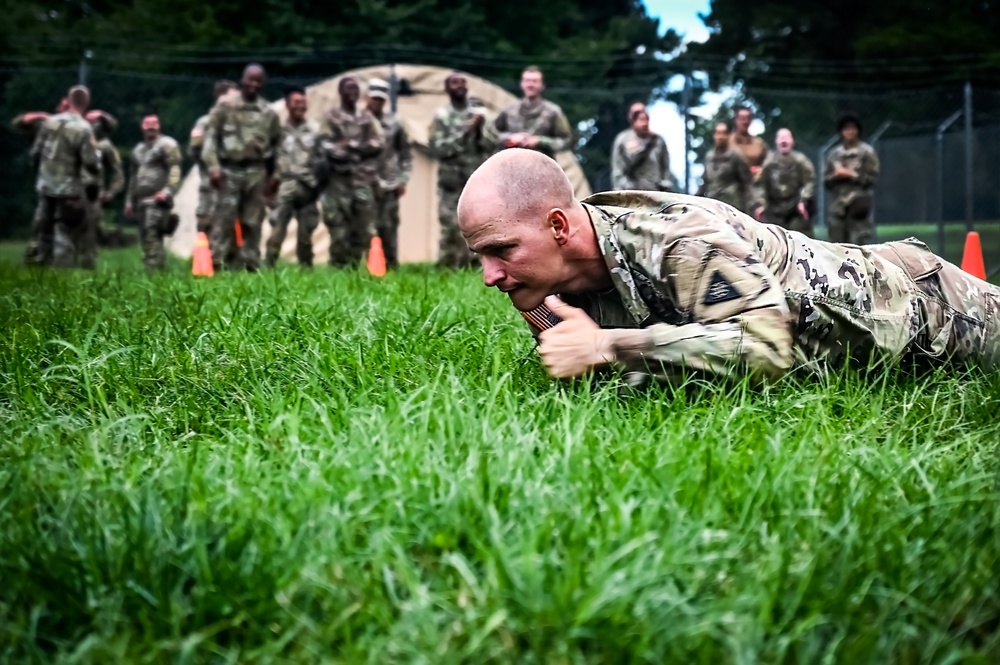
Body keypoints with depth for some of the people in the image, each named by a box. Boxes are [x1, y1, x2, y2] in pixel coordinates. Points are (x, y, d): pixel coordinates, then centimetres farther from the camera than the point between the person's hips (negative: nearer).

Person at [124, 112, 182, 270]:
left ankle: (154, 269, -23)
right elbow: (133, 176, 28)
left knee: (152, 234, -19)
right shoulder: (138, 150, 24)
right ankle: (151, 269, 12)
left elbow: (175, 170, -11)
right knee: (144, 237, 7)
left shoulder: (167, 145, -1)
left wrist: (167, 191, -24)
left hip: (158, 200, -8)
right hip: (141, 201, 8)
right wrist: (129, 201, 23)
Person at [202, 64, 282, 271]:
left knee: (252, 222, 4)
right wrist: (213, 166, -11)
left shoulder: (269, 113, 11)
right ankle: (215, 264, -9)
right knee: (223, 219, -9)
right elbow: (211, 135, -2)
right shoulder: (225, 105, 2)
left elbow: (277, 144, 16)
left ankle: (251, 266, 9)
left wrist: (275, 174, 10)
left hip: (256, 172, 3)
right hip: (230, 170, -3)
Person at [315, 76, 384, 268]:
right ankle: (338, 269, 3)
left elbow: (380, 142, 6)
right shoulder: (331, 117, 2)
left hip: (363, 180, 4)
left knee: (364, 228, 2)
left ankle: (354, 267, 12)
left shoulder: (367, 117, 15)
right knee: (339, 230, -5)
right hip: (339, 181, -4)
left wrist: (352, 145, -7)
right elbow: (326, 146, -8)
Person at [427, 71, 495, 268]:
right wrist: (464, 131, -14)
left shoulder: (480, 113, 10)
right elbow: (436, 148, -10)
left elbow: (490, 146, 7)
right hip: (451, 183, -3)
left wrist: (480, 129, -12)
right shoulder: (441, 115, 0)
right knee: (451, 228, -8)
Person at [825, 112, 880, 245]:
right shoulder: (834, 154, 12)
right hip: (838, 205, 5)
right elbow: (826, 180, 14)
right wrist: (835, 176, -6)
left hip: (858, 204, -5)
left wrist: (851, 175, -11)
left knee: (858, 243, -11)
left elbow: (872, 178, -4)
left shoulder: (867, 152, 0)